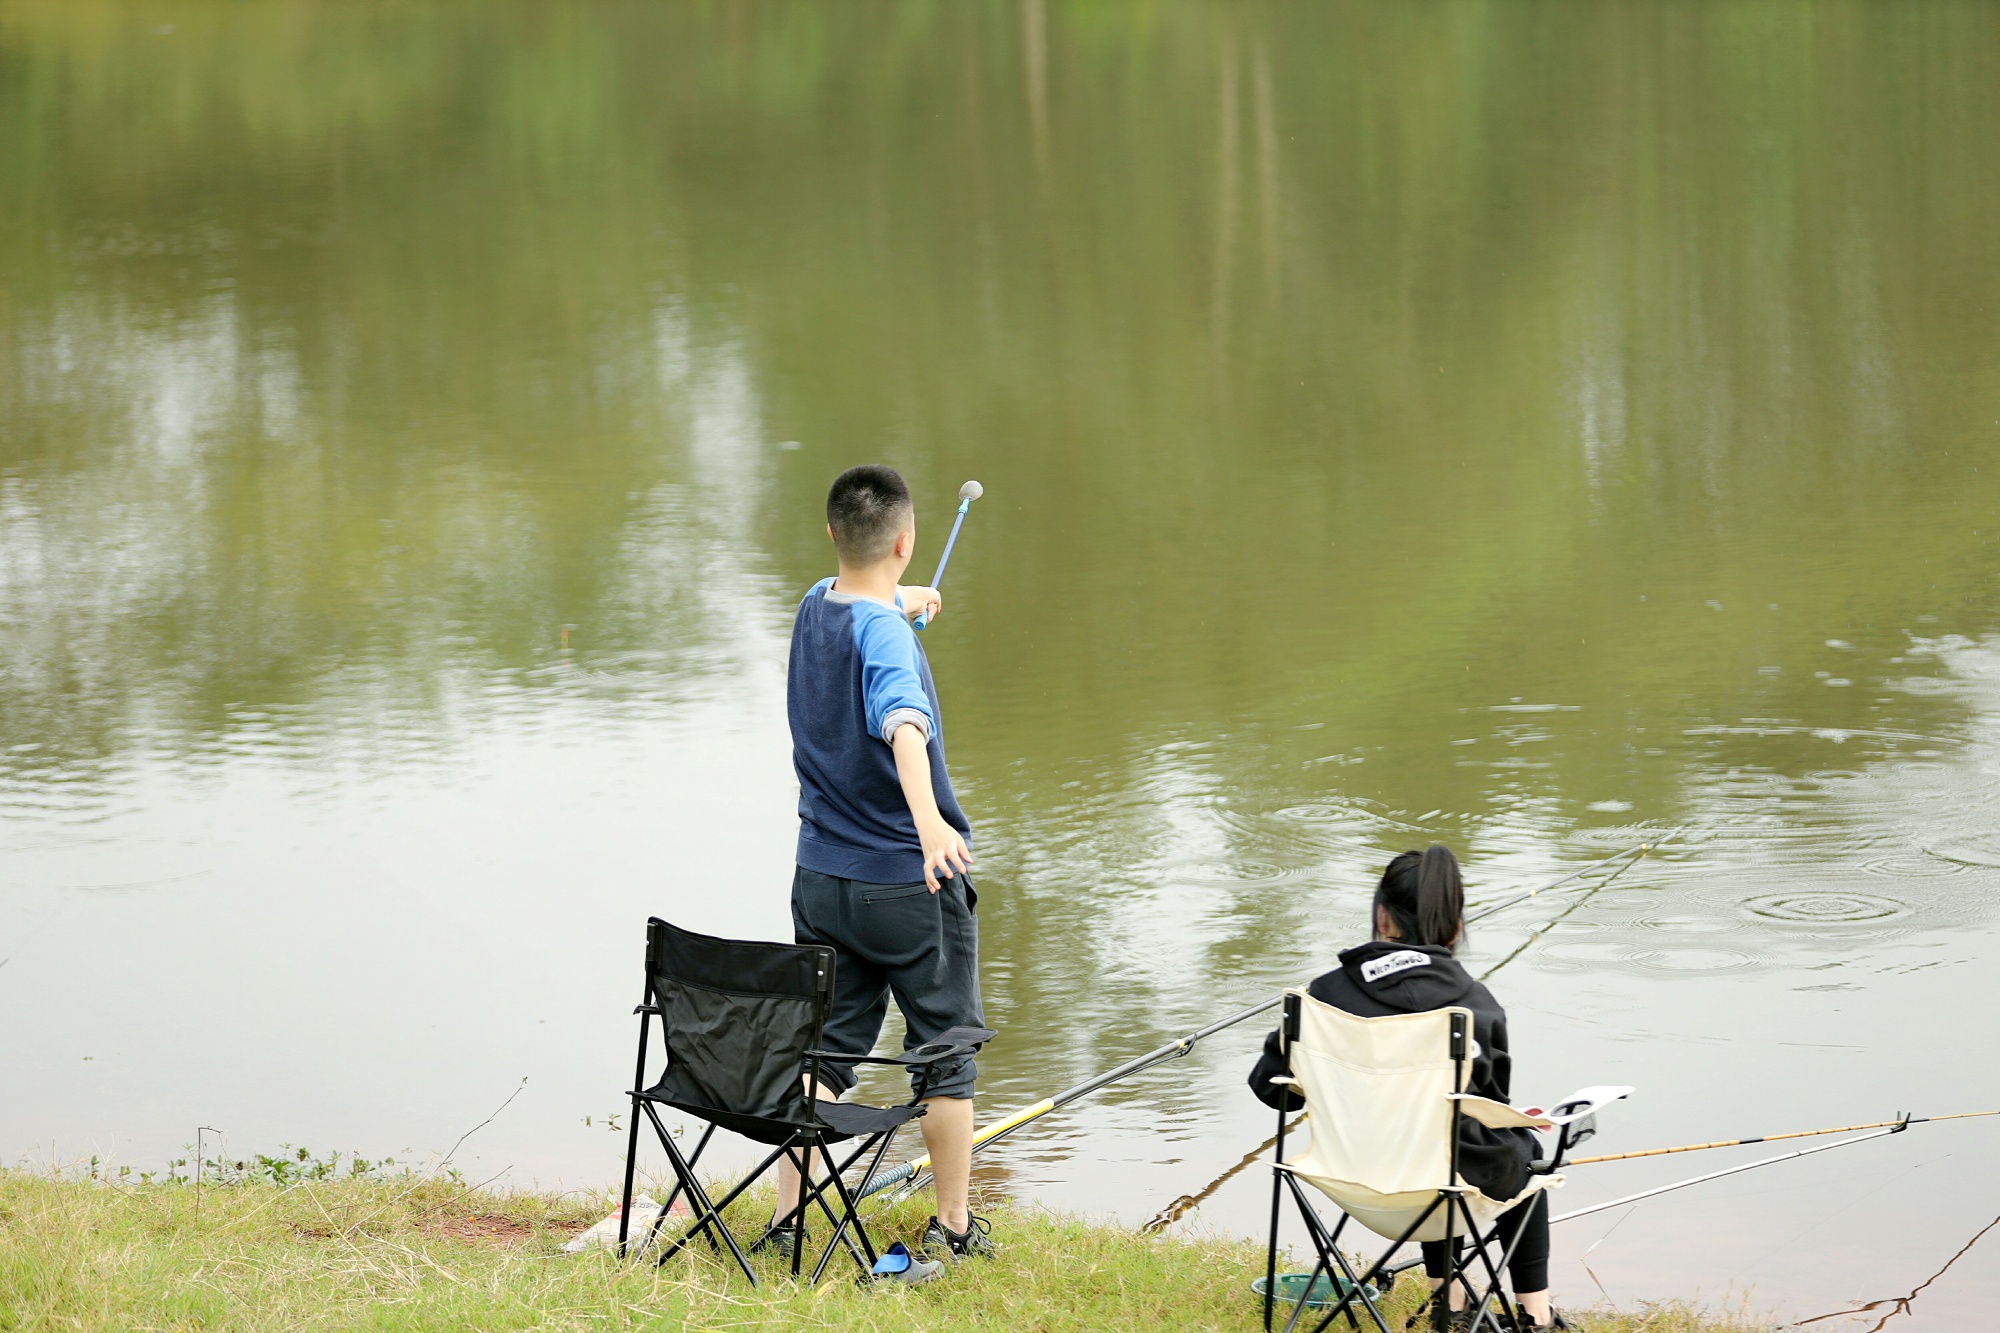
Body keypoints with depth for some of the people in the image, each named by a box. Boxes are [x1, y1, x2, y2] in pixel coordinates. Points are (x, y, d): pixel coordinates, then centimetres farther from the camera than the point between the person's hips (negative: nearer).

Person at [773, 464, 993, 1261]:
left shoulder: (815, 608, 3)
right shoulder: (883, 633, -20)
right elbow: (903, 725, -39)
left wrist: (900, 604, 49)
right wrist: (928, 818, -54)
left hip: (822, 882, 6)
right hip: (909, 885, -6)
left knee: (824, 1052, 10)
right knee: (945, 1054, 9)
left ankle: (787, 1220, 3)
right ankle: (953, 1229, 17)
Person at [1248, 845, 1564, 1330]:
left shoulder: (1329, 992, -11)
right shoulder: (1477, 1004, -12)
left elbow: (1271, 1084, -3)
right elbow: (1493, 1103, 0)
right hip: (1461, 1176, -2)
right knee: (1522, 1146, 36)